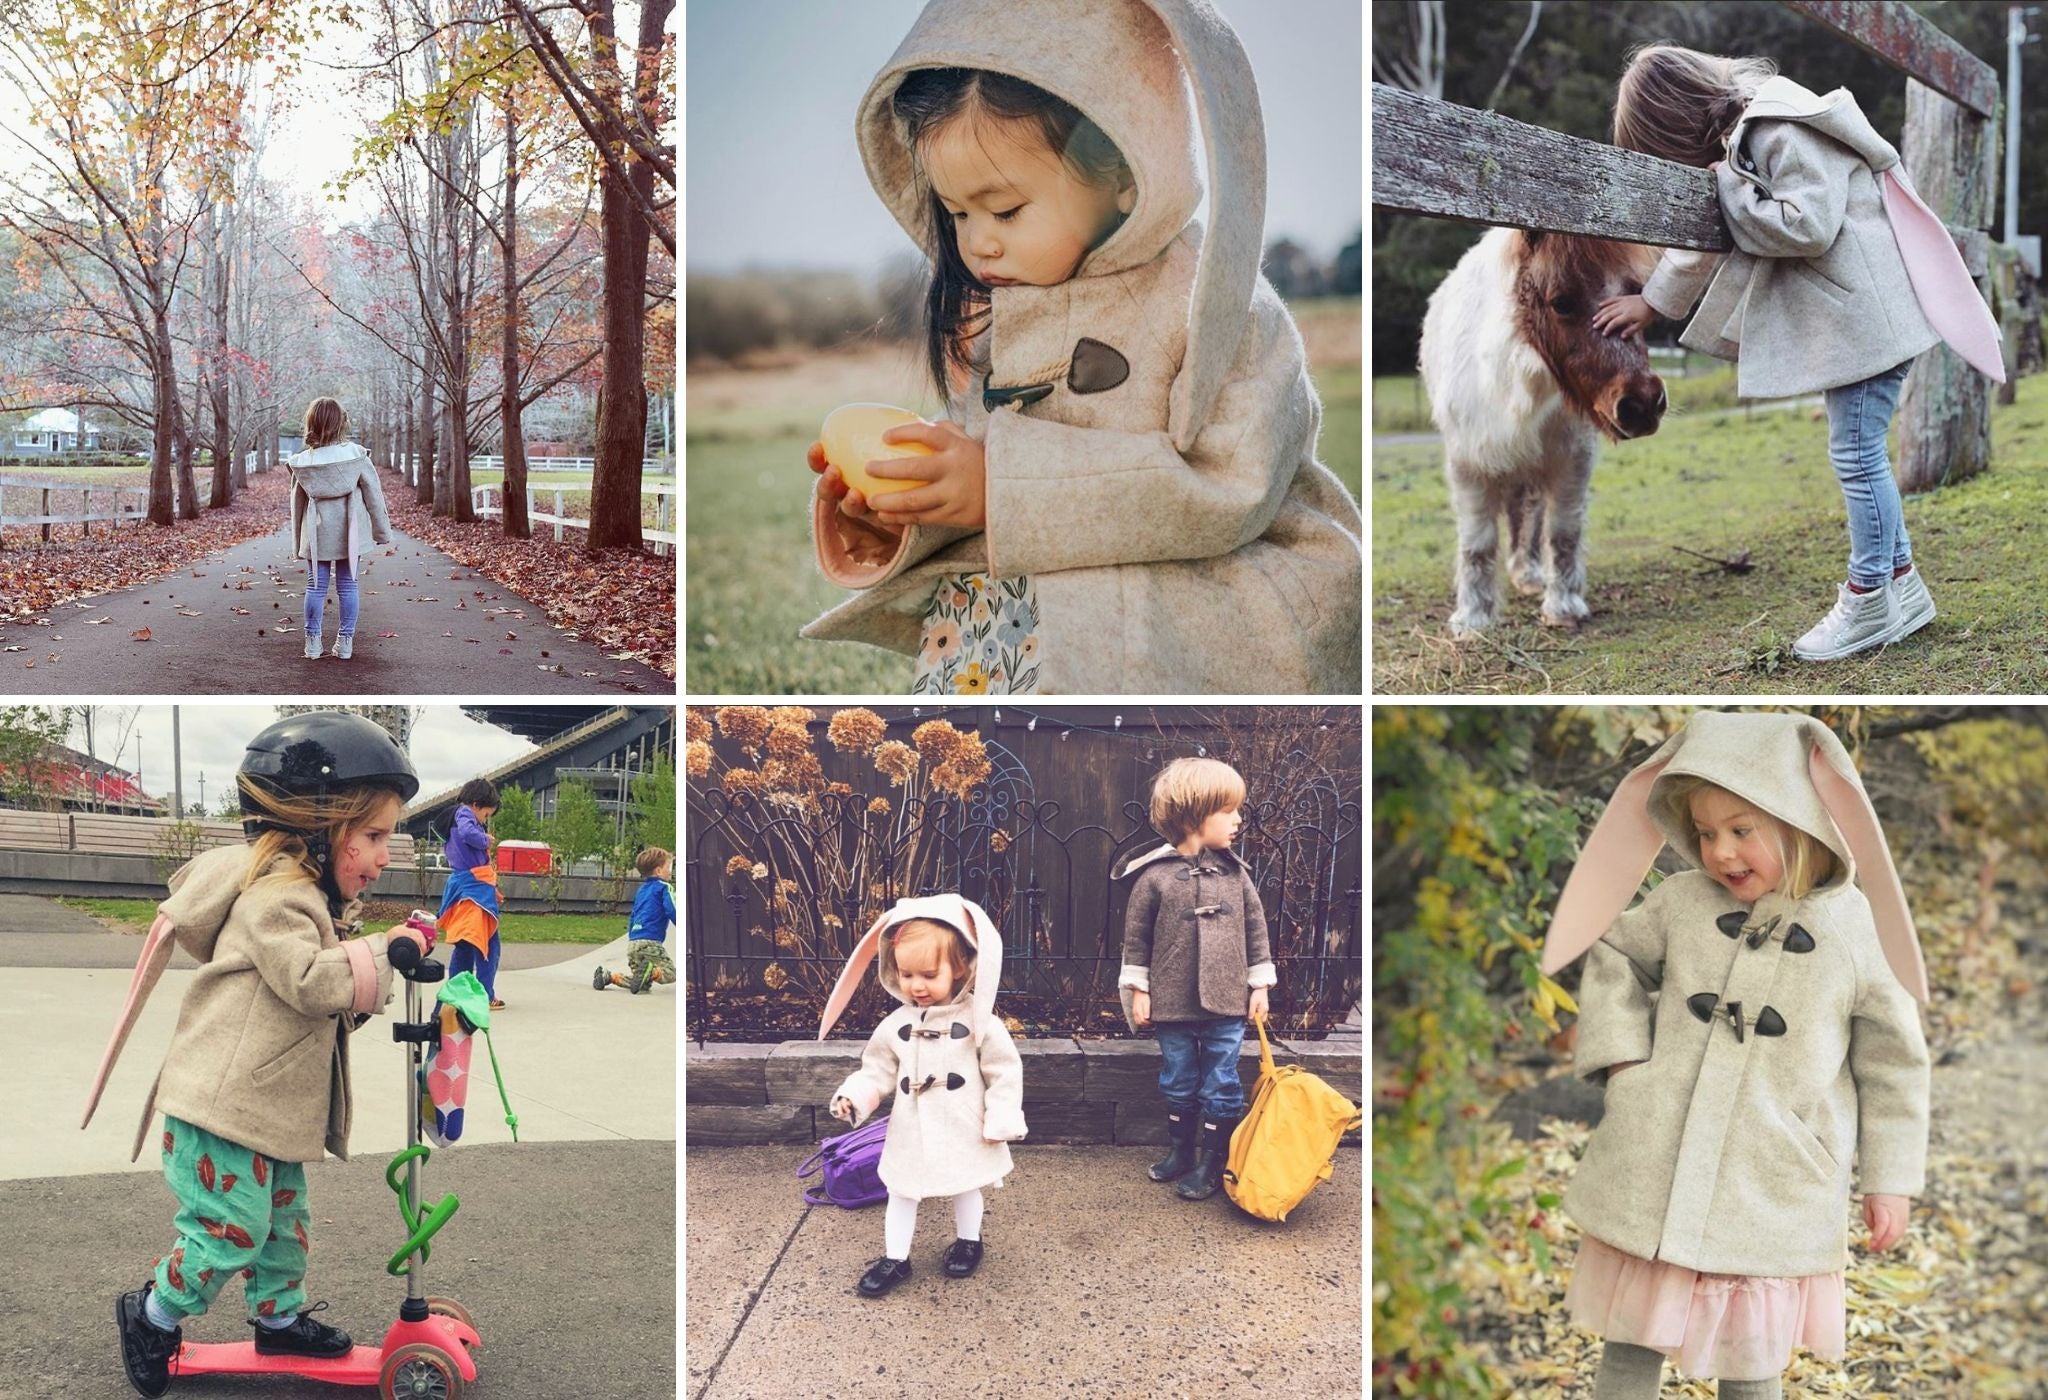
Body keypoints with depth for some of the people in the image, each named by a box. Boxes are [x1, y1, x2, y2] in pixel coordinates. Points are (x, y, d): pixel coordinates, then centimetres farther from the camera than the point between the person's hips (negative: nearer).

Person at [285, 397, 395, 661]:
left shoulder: (303, 463, -7)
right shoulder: (356, 457, -12)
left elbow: (297, 503, 4)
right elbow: (373, 495, -5)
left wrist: (297, 540, 16)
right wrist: (382, 531, 7)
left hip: (316, 535, 0)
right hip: (348, 534, 0)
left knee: (316, 586, 8)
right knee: (347, 585, 7)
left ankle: (312, 642, 9)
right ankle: (345, 642, 10)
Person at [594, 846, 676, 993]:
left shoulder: (641, 890, 23)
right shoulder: (663, 887, 0)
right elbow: (673, 912, -10)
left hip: (633, 942, 7)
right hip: (650, 942, -7)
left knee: (644, 984, 12)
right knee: (669, 972, -3)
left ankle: (608, 976, -4)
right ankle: (651, 971, -32)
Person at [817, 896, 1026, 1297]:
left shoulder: (979, 1021, -16)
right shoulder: (896, 1025, -5)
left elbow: (1004, 1071, -11)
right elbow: (878, 1069, 2)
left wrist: (1002, 1120, -14)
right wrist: (854, 1096, -15)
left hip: (963, 1130, -3)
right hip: (911, 1131, 3)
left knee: (966, 1187, 19)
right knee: (901, 1191, 12)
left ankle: (969, 1241, 43)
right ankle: (894, 1258, 26)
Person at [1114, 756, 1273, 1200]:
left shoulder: (1234, 873, 0)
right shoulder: (1154, 875, -8)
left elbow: (1255, 927, 7)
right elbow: (1136, 935, -1)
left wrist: (1260, 984, 6)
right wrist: (1138, 990, 0)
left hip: (1226, 1003, 1)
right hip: (1172, 1002, -1)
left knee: (1221, 1086, 5)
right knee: (1178, 1083, 14)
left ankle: (1212, 1163, 16)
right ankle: (1181, 1150, 32)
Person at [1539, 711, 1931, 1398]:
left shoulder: (1855, 927, -5)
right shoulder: (1682, 900, 1)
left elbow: (1892, 1061, 3)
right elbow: (1615, 957, 18)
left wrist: (1890, 1180, 5)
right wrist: (1620, 1051, 3)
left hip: (1772, 1199, -2)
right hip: (1653, 1180, 2)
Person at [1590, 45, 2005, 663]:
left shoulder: (1783, 131, -19)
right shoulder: (1742, 131, 12)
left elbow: (1807, 226, -26)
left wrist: (1730, 186, -16)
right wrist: (1653, 301, 25)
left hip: (1866, 306, -10)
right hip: (1846, 311, 10)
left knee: (1856, 453, -5)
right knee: (1859, 451, 14)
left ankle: (1869, 602, 4)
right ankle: (1901, 582, 22)